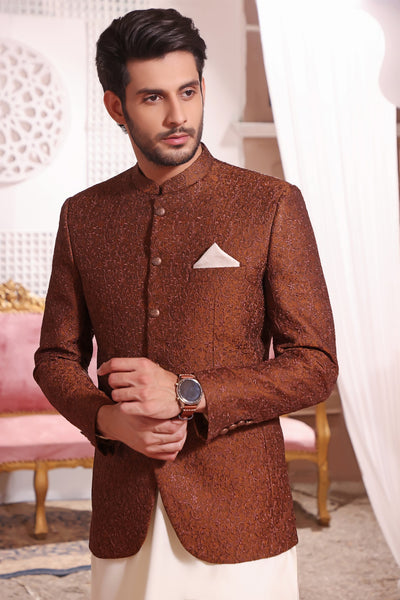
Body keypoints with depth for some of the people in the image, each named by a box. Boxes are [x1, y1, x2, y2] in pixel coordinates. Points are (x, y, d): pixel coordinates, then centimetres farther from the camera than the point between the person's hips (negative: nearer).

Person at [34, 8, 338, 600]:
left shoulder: (272, 206, -5)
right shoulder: (82, 215, 5)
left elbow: (315, 366, -6)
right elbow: (56, 357, 11)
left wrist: (188, 394, -17)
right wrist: (107, 419, -9)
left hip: (238, 518, -2)